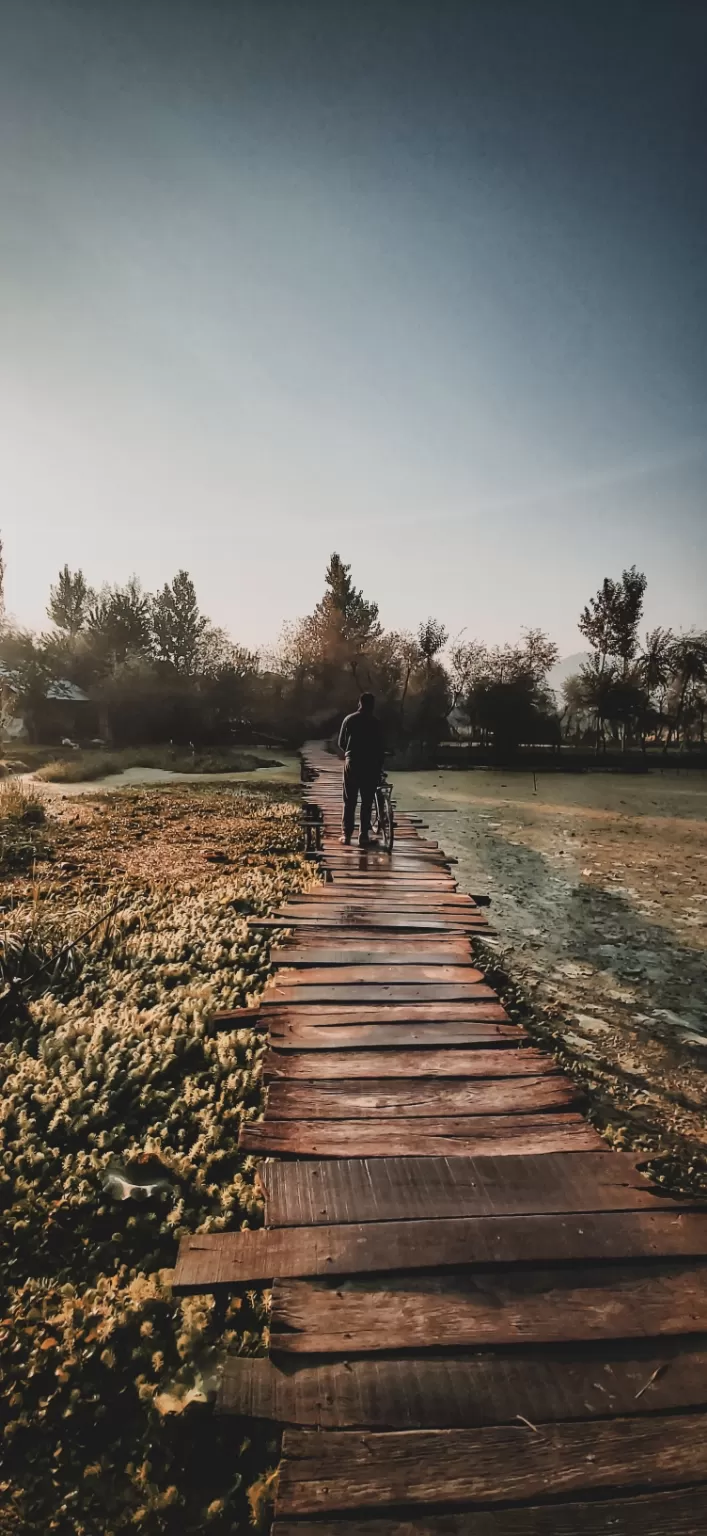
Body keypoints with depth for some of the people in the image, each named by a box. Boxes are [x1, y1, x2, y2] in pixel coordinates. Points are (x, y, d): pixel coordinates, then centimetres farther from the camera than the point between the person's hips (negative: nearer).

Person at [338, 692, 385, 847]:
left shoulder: (349, 719, 3)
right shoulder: (375, 722, -2)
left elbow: (341, 743, 6)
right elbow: (380, 747, -3)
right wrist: (379, 768, 3)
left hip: (351, 763, 2)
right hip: (370, 765, -2)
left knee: (349, 801, 9)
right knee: (367, 802, 3)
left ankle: (346, 834, 9)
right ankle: (364, 835, 2)